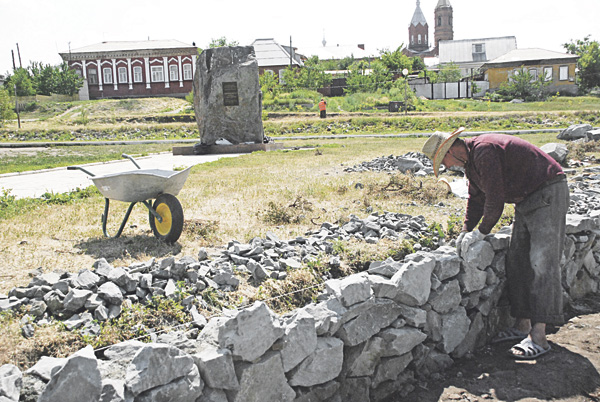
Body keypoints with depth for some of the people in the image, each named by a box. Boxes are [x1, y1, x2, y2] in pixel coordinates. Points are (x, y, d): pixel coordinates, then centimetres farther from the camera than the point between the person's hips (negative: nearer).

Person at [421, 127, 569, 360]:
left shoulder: (485, 151, -24)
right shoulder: (471, 159, 9)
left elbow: (495, 197, -24)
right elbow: (476, 198, 19)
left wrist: (482, 231, -13)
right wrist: (465, 230, 10)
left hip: (549, 194, -10)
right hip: (526, 201, 10)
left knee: (541, 263, -14)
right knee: (517, 261, 7)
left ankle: (538, 338, -15)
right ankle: (522, 326, 15)